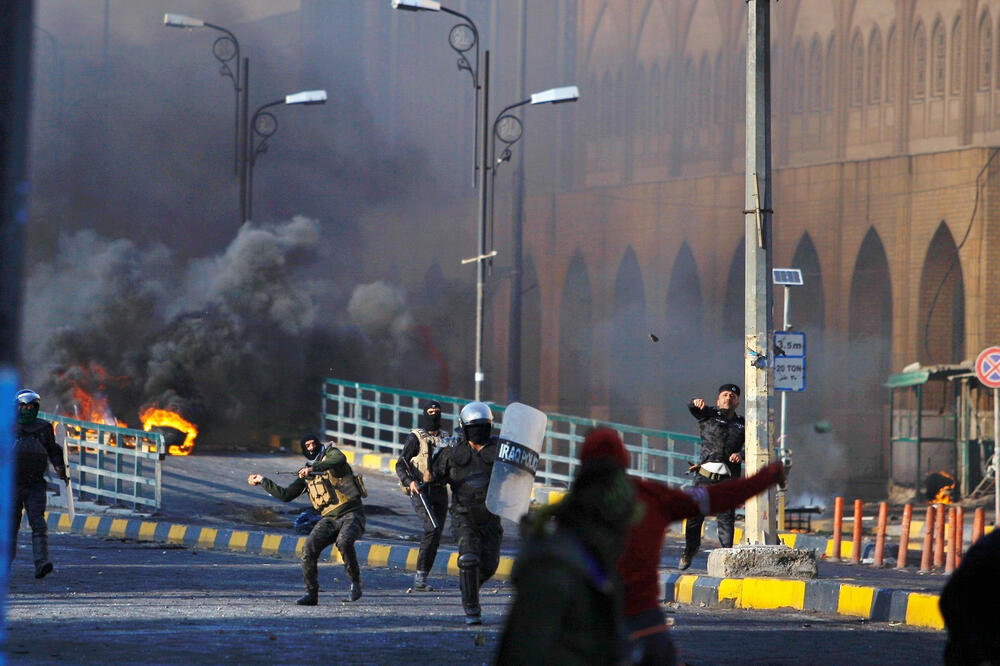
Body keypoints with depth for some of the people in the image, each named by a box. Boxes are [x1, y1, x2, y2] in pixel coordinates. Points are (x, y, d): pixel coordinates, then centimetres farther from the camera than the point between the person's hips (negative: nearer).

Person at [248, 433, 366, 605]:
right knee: (309, 549, -14)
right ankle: (311, 594, -3)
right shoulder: (307, 476, 18)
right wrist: (263, 481, 19)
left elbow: (340, 459, -24)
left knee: (344, 541, -34)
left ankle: (355, 583, -17)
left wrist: (314, 468, -34)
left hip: (351, 514, -6)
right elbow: (286, 495, 21)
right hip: (329, 519, 6)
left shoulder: (331, 454, 1)